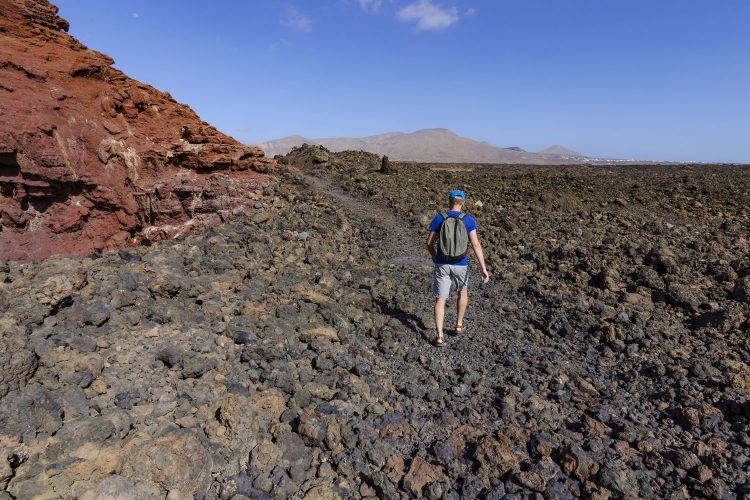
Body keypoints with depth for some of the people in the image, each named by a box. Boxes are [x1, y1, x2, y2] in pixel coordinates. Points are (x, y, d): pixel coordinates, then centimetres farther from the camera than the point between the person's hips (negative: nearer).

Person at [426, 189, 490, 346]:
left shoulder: (439, 218, -6)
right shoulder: (468, 220, -7)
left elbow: (429, 242, -3)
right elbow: (476, 244, -15)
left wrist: (434, 256, 18)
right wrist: (483, 268, -14)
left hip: (442, 264, 0)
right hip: (460, 265, 1)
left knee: (440, 300, 6)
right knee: (463, 291, 29)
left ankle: (440, 337, -2)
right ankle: (459, 325, 36)